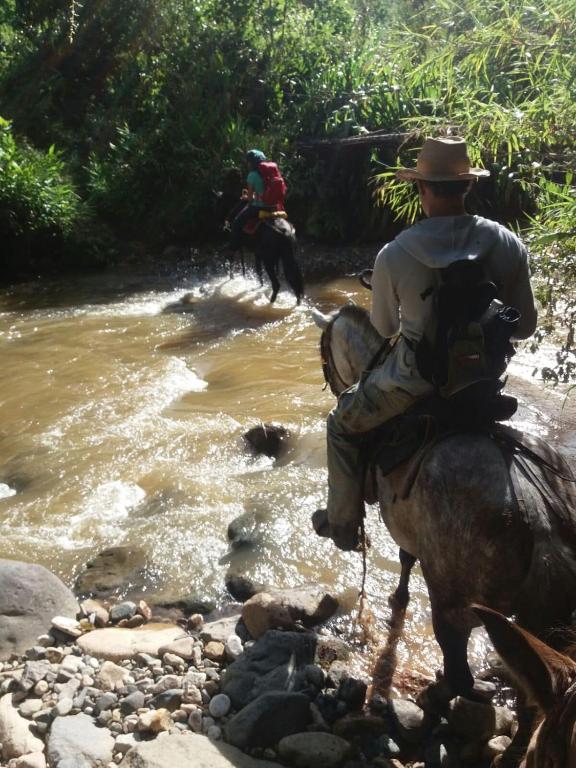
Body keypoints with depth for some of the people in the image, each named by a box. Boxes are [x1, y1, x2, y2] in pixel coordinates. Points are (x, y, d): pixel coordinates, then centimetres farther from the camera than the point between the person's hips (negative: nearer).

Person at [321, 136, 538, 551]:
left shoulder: (393, 255, -15)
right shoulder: (509, 244, -9)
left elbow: (384, 326, 0)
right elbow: (526, 326, -2)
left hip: (414, 377, -3)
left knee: (343, 424, 22)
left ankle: (345, 526, 26)